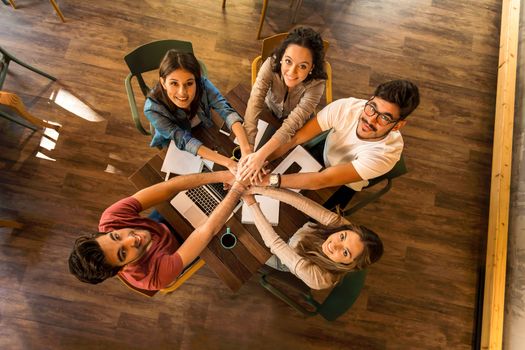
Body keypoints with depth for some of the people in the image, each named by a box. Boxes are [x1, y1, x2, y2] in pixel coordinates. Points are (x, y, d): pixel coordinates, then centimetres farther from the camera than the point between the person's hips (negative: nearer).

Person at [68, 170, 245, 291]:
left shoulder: (110, 219, -34)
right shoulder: (154, 276, -44)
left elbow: (169, 188, -41)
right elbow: (208, 230, -46)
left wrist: (221, 176, -44)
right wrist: (238, 187, -43)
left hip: (164, 220, 4)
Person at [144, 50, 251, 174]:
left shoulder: (202, 84, -32)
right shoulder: (153, 108, -37)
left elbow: (227, 111, -42)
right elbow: (184, 140, -41)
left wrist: (246, 151, -60)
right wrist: (228, 163, -53)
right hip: (174, 147, -2)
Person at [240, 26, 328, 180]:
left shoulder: (316, 84, -35)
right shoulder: (271, 65, -33)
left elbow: (292, 124, -40)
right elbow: (254, 106, -40)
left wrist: (261, 154, -53)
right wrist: (247, 151, -50)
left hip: (299, 127, -1)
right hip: (270, 114, 1)